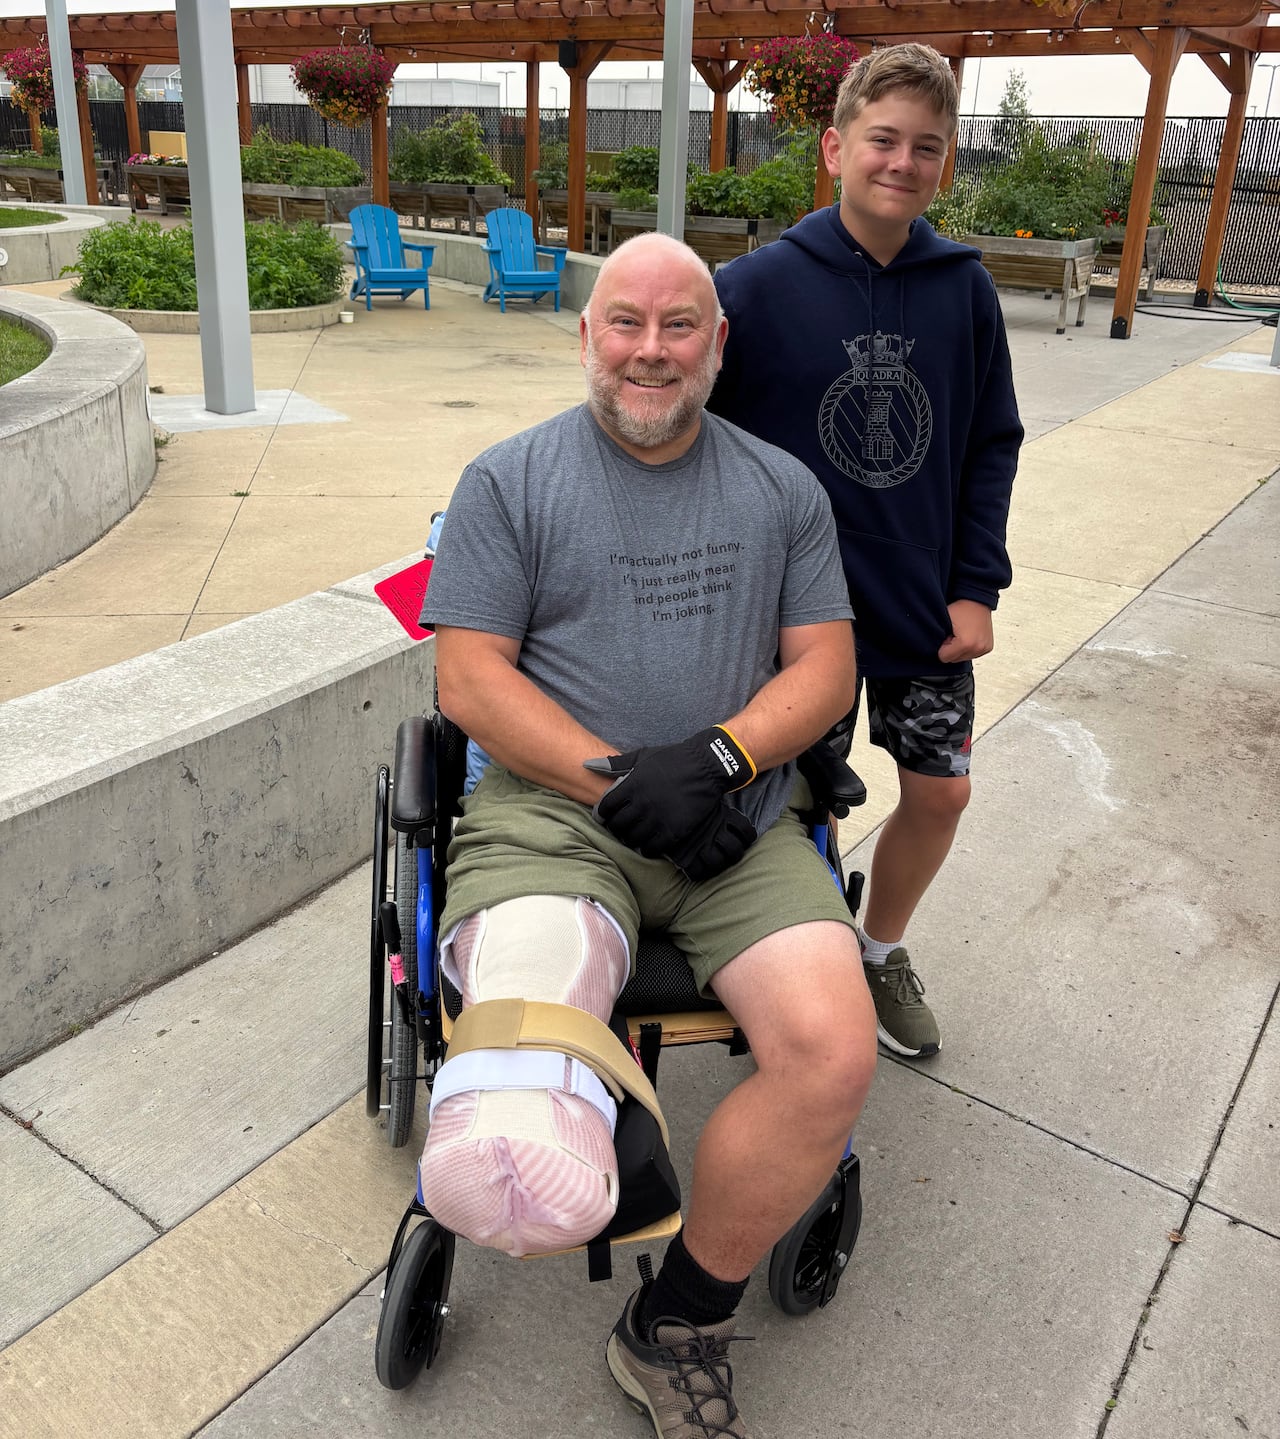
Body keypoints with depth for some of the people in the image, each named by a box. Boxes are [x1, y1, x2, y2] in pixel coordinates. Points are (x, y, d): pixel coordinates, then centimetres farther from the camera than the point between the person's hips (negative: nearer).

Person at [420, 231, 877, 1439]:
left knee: (834, 1052, -19)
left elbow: (823, 664, 10)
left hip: (737, 827, 2)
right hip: (551, 808, -1)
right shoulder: (510, 480, 9)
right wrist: (618, 780, -12)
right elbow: (470, 676, 1)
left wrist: (721, 757, -10)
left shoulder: (782, 489, 16)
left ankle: (676, 1327, -2)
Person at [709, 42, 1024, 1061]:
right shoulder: (758, 286, -11)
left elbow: (993, 443, 4)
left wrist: (977, 584, -2)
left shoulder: (965, 288, -2)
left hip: (927, 608, 3)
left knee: (941, 789, 10)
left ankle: (883, 950, 37)